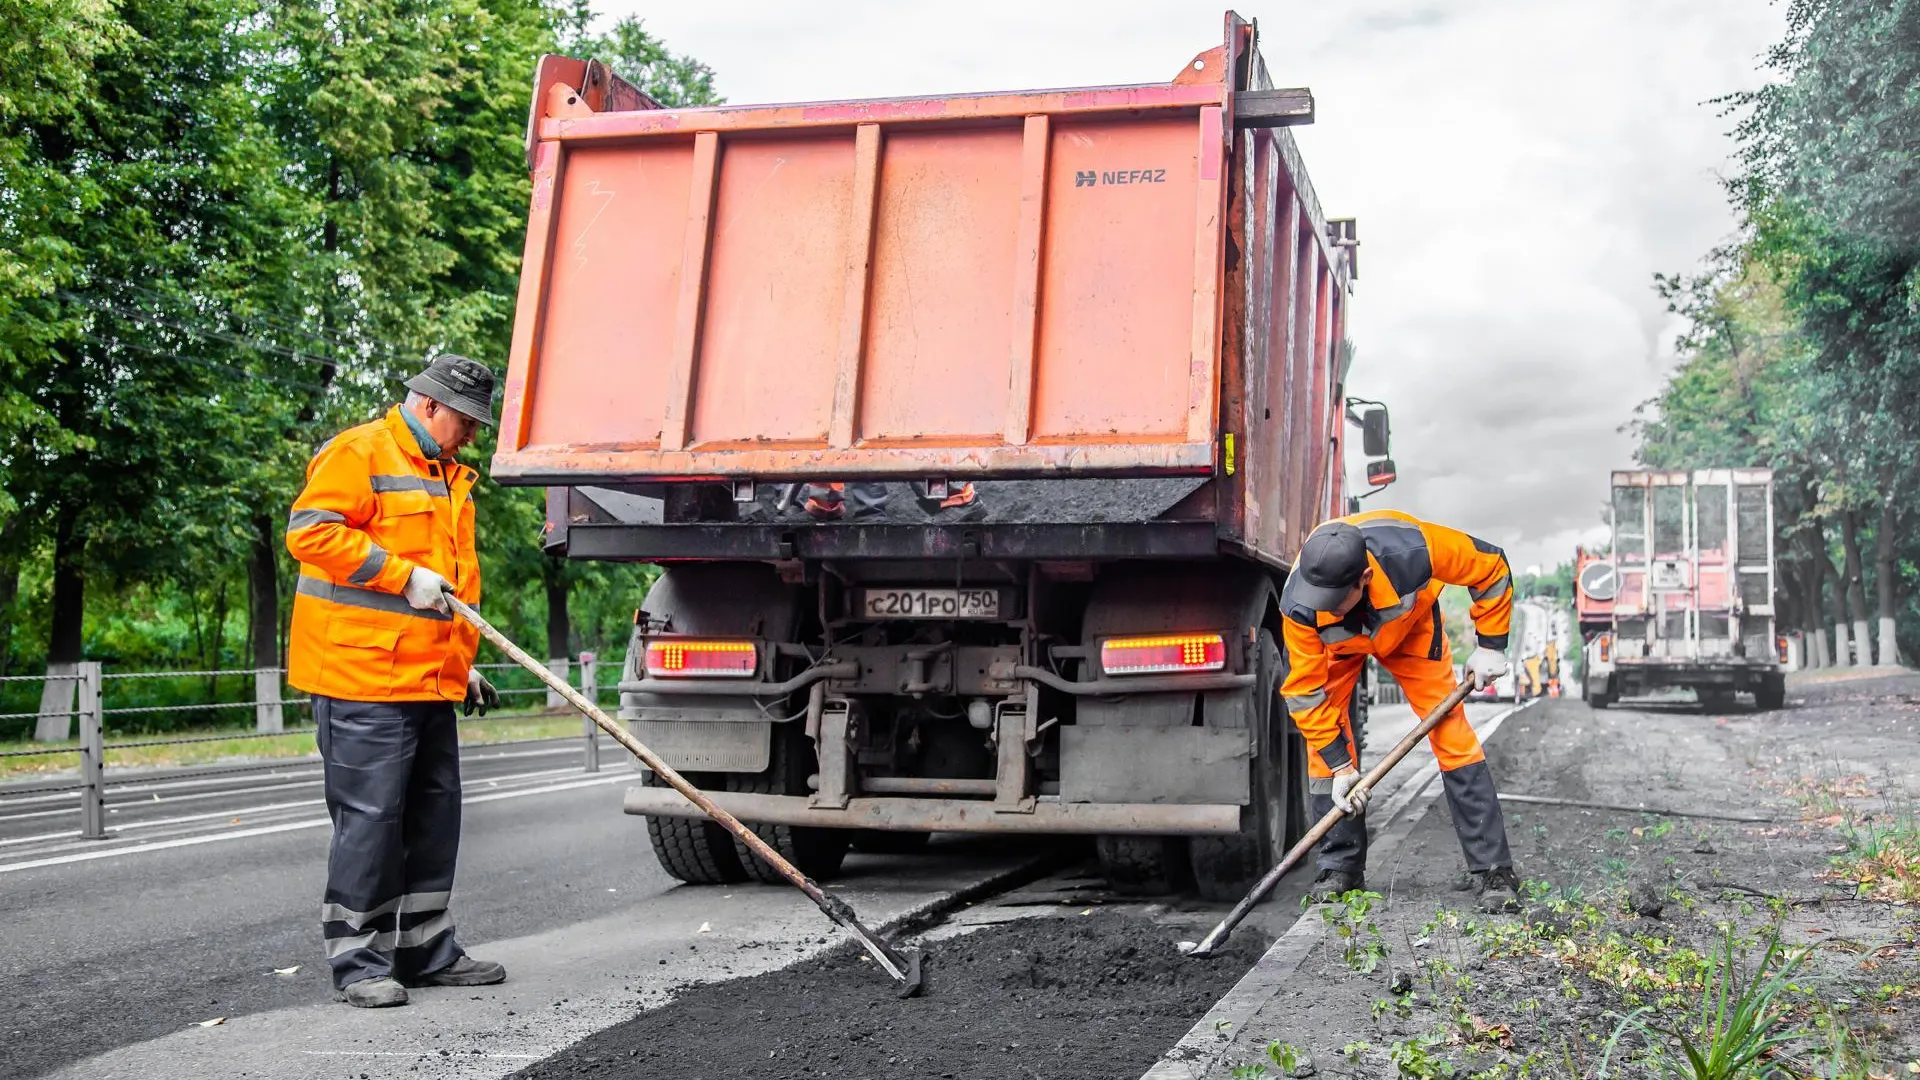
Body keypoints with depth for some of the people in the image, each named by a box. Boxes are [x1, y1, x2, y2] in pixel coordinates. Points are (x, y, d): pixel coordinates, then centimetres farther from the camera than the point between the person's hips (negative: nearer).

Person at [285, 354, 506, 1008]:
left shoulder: (447, 476, 22)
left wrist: (464, 662, 24)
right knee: (369, 819, -6)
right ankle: (358, 961, 4)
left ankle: (426, 950, 22)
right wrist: (404, 575, -19)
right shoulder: (358, 453, -7)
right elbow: (310, 531, -19)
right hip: (363, 677, -9)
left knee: (434, 814, 12)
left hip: (429, 681, 9)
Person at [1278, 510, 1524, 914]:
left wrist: (1491, 646, -19)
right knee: (1324, 747, -11)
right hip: (1335, 645, 0)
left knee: (1450, 729, -9)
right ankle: (1340, 867, 5)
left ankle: (1494, 871, -4)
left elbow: (1491, 567, -23)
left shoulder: (1412, 551, -43)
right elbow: (1304, 689, -25)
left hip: (1409, 626, 0)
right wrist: (1340, 764, -24)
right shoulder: (1299, 606, -38)